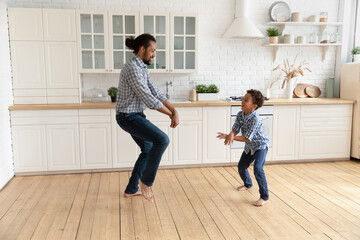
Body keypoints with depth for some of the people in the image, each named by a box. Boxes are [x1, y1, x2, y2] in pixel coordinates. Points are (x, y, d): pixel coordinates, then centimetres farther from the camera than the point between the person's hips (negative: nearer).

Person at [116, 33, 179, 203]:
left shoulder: (141, 68, 11)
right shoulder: (133, 68, -22)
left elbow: (155, 92, 7)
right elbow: (149, 99, -23)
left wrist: (174, 110, -5)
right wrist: (171, 114, -12)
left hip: (135, 116, 11)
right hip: (128, 117, -11)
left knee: (148, 151, 19)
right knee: (162, 140, -24)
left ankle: (131, 189, 29)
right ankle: (146, 182, -7)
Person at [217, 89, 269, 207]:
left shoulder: (255, 119, -33)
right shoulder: (240, 114, -10)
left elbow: (247, 138, -32)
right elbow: (235, 130, -13)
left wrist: (229, 137, -36)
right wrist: (230, 136, -39)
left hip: (260, 146, -8)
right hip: (249, 147, 8)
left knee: (258, 169, -24)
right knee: (241, 166, 18)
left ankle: (264, 197, -10)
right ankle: (248, 184, 49)